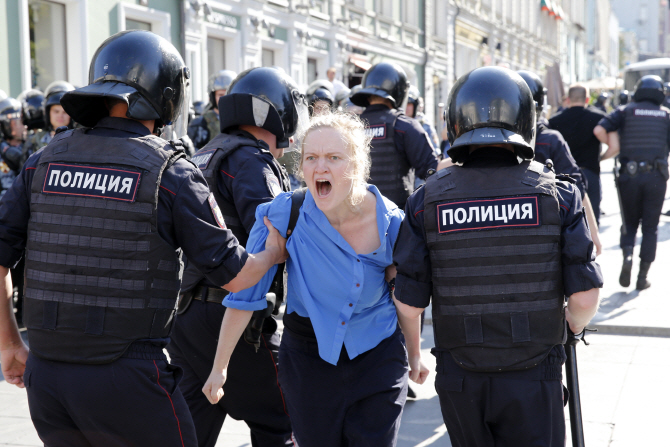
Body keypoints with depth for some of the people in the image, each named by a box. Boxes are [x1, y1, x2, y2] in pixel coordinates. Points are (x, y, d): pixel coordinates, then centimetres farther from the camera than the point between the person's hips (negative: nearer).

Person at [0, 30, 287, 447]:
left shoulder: (46, 159, 5)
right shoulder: (171, 173, -8)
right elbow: (235, 275, -5)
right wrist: (274, 252, 17)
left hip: (45, 374, 5)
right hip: (127, 381, -5)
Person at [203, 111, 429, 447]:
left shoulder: (390, 221, -13)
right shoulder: (284, 215, -17)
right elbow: (244, 294, -9)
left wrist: (414, 356, 16)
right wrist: (220, 366, -6)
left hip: (377, 356, 1)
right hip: (308, 356, 0)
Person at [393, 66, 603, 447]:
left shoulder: (427, 201, -7)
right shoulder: (558, 195, -8)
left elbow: (409, 305, -8)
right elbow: (585, 298, -10)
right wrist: (571, 325, 12)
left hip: (460, 382, 1)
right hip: (533, 382, -1)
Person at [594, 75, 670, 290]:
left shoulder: (626, 111, 6)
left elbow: (599, 130, -8)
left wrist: (613, 145, 8)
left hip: (630, 175, 0)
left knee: (630, 223, 14)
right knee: (650, 227, 8)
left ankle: (627, 254, -14)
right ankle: (643, 276, 5)